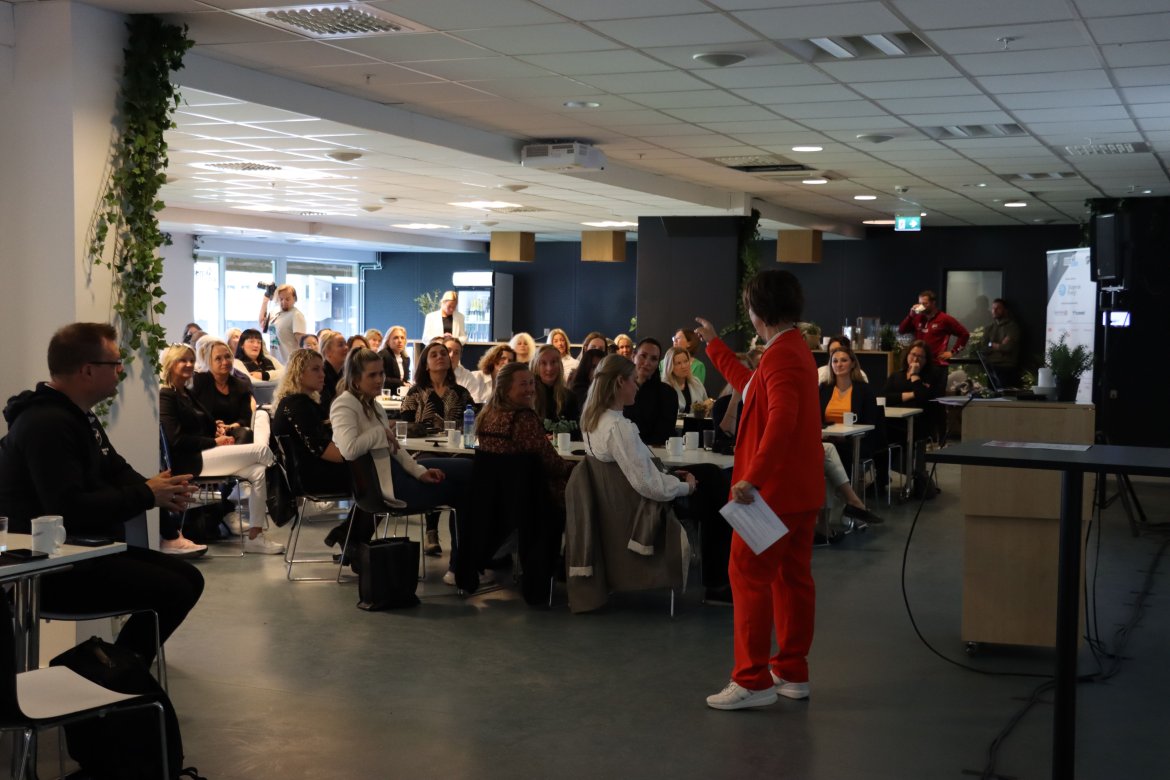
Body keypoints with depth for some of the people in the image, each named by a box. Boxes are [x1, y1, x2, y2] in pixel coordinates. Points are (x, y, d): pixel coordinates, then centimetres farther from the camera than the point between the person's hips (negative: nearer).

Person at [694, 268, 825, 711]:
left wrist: (753, 477, -36)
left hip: (775, 488, -10)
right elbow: (752, 388, 29)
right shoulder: (795, 348, 14)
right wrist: (714, 345, 35)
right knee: (793, 576, 13)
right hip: (802, 487, 10)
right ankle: (793, 673, 21)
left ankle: (753, 681, -3)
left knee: (749, 575, -5)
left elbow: (782, 417, -32)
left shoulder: (780, 355, -18)